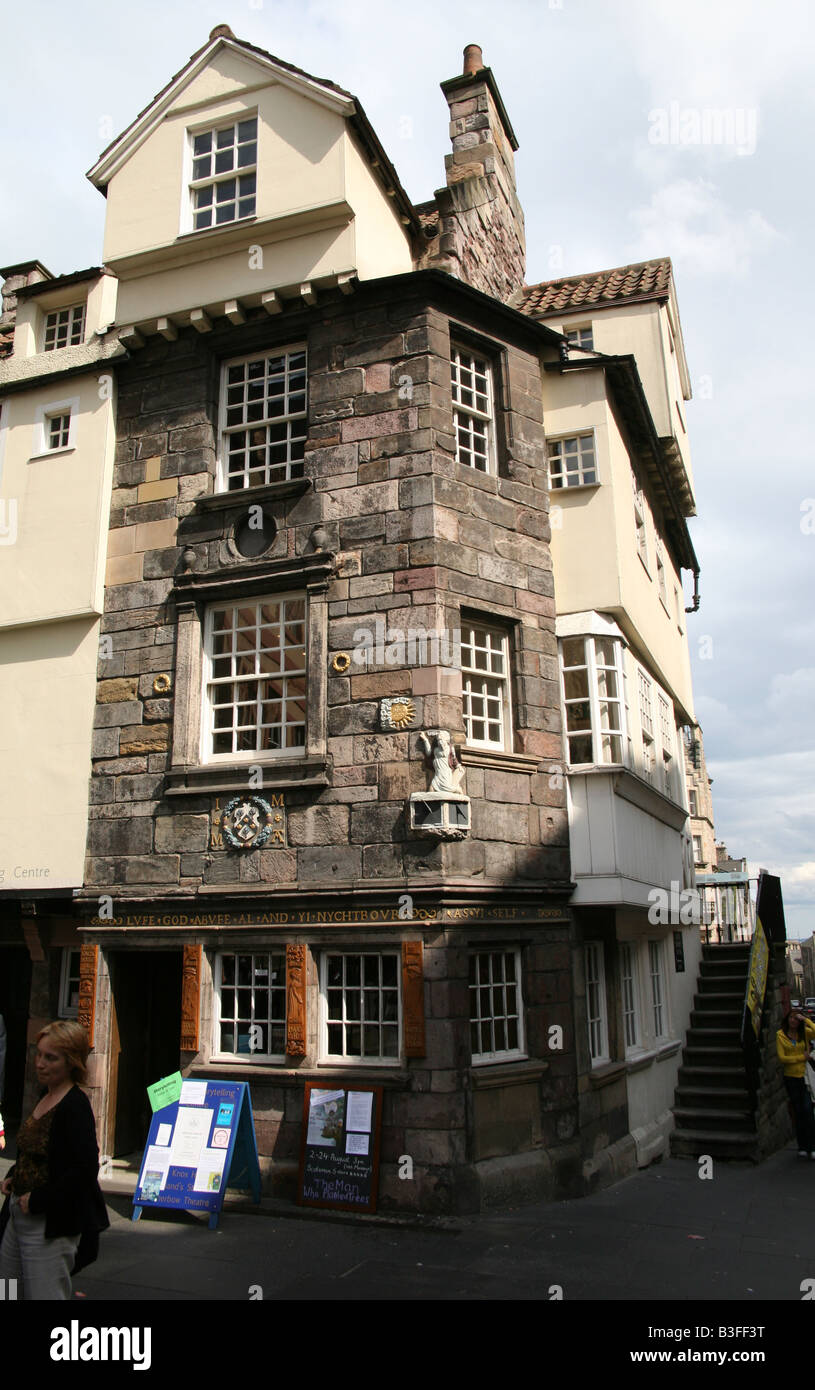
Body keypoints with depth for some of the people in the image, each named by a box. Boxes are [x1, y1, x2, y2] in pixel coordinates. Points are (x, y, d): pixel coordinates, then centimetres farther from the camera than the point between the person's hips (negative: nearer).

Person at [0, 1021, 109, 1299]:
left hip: (52, 1224, -9)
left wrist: (38, 1200, -18)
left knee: (44, 1294, 0)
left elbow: (85, 1170, -24)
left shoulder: (75, 1106, -19)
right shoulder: (46, 1098, 8)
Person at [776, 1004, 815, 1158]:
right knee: (798, 1112, 7)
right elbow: (782, 1057, -5)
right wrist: (801, 1057, -7)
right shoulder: (780, 1035, 0)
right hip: (791, 1077, 1)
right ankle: (803, 1146, 17)